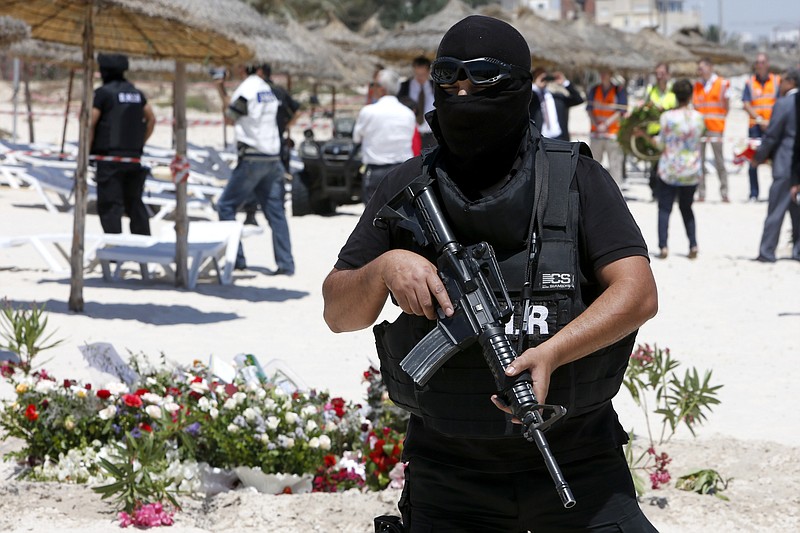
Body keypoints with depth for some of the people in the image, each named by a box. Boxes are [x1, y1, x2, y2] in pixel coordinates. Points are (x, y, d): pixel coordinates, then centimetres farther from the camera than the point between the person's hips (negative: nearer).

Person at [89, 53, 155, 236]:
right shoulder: (136, 93, 12)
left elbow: (90, 125, -11)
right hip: (134, 157, 6)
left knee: (110, 205, -6)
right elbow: (151, 119, 20)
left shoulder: (102, 93, -7)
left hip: (110, 158, -6)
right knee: (135, 203, 14)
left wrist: (85, 154, -4)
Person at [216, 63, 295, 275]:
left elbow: (230, 118, 0)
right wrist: (223, 92, 22)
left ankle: (236, 259, -3)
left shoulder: (247, 89, -11)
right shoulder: (268, 91, 12)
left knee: (226, 205, 2)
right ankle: (285, 263, 2)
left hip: (252, 159, -7)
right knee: (275, 211, 7)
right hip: (272, 158, 7)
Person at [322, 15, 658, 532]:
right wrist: (384, 269, -14)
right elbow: (338, 311, 8)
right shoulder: (408, 190, 7)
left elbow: (638, 293, -10)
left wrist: (551, 352, -25)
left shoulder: (577, 179, -1)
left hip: (577, 463, -2)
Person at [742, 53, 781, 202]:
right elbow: (746, 104, 0)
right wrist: (759, 120, -12)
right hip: (755, 126, 1)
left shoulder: (777, 81, 7)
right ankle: (753, 194, 5)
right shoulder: (750, 82, 8)